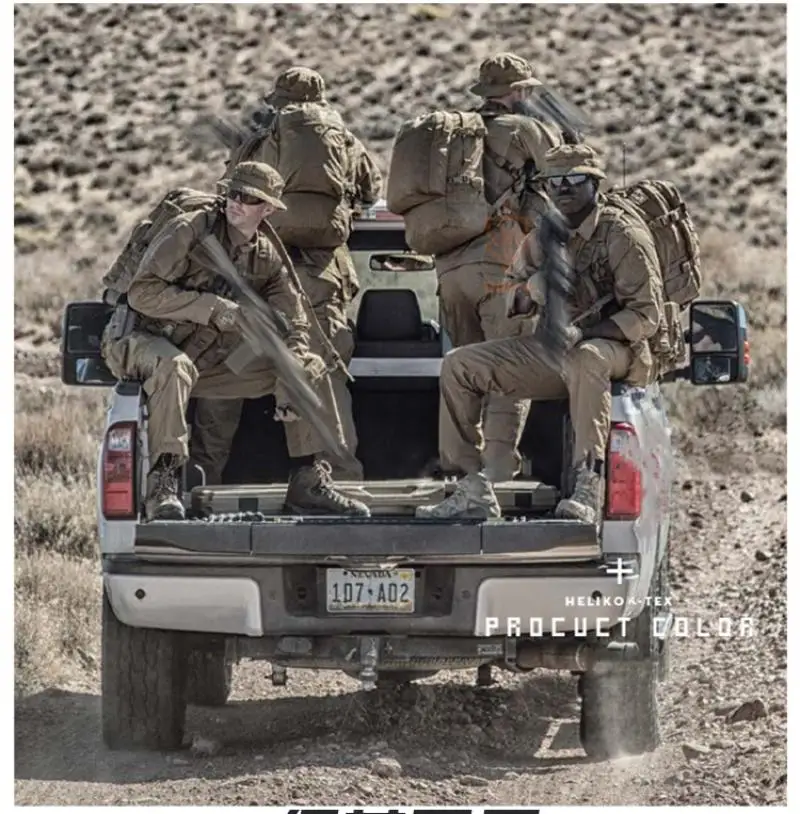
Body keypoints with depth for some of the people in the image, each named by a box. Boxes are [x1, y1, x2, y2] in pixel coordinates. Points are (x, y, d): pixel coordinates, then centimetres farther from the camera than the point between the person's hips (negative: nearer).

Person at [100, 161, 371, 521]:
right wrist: (213, 308, -24)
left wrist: (289, 386, -11)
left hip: (210, 362, 6)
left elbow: (293, 327, 6)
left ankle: (308, 482, 4)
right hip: (145, 344, -6)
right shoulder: (189, 231, -13)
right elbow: (142, 292, -20)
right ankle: (161, 484, -38)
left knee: (311, 368, 1)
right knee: (174, 366, -43)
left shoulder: (267, 258, 4)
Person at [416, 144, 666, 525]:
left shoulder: (624, 235, -9)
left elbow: (647, 315, -14)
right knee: (458, 365, -4)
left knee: (585, 359, -43)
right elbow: (513, 303, 17)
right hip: (550, 347, 7)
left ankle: (588, 486, -47)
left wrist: (584, 333, -27)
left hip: (613, 347, -7)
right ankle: (473, 489, -6)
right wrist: (535, 286, -7)